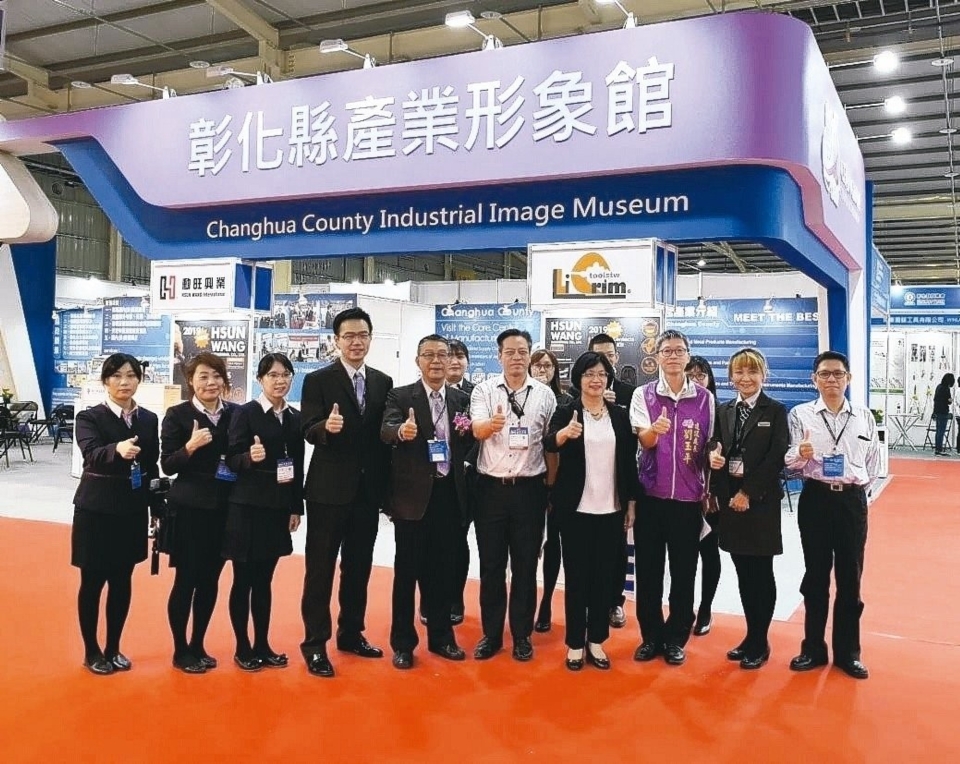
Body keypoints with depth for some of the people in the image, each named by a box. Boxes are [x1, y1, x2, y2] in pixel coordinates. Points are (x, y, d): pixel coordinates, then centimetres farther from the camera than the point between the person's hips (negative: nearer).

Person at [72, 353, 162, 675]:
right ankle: (91, 651, 23)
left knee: (122, 582, 12)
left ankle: (113, 649, 27)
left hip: (133, 511, 4)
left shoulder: (149, 419, 4)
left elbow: (152, 468, 8)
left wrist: (159, 510, 5)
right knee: (93, 582, 7)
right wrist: (117, 450, -49)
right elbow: (91, 454, -28)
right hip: (96, 510, -4)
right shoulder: (89, 417, -8)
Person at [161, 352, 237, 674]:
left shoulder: (236, 413, 4)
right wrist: (190, 446, -25)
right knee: (186, 579, 4)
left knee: (210, 579, 12)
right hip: (189, 508, -4)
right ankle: (180, 650, 19)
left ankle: (198, 646, 27)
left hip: (225, 508, 4)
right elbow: (167, 465, -8)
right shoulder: (177, 414, -6)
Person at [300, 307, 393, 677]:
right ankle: (315, 643, 13)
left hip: (368, 490, 5)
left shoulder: (383, 382, 8)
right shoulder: (317, 380, -5)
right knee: (320, 568, 3)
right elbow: (308, 431, -12)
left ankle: (351, 633, 30)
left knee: (359, 566, 15)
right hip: (329, 489, -4)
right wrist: (326, 427, -35)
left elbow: (384, 434, 9)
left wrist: (386, 485, 5)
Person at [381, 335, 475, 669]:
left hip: (450, 493, 4)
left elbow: (469, 445, 11)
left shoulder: (462, 399, 8)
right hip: (413, 493, -3)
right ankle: (402, 643, 17)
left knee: (444, 568, 12)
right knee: (407, 569, 5)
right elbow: (386, 430, -21)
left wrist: (467, 432, -11)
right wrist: (402, 431, -43)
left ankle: (441, 637, 26)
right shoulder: (400, 396, -4)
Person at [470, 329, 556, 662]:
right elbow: (477, 431, -17)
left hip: (529, 488, 0)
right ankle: (491, 634, 21)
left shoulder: (545, 394, 1)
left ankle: (522, 634, 22)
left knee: (525, 565, 9)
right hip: (491, 487, 0)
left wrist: (552, 488, 3)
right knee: (491, 564, 8)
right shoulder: (484, 390, -2)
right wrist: (492, 424, -40)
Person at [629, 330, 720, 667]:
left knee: (684, 572, 7)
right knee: (648, 569, 6)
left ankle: (676, 638, 21)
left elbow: (709, 447, 8)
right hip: (650, 494, 0)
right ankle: (651, 636, 21)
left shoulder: (705, 398, 2)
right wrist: (655, 429, -36)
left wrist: (710, 490, 7)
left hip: (689, 497, 0)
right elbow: (644, 440, -14)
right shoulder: (643, 394, -1)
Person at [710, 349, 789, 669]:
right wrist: (724, 494, -4)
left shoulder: (775, 411, -3)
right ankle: (751, 636, 22)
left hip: (761, 501, -4)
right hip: (729, 501, 4)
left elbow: (777, 458, -10)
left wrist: (748, 493, -14)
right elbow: (716, 454, 7)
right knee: (743, 573, 11)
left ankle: (760, 643, 14)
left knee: (761, 574, 3)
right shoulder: (723, 412, 10)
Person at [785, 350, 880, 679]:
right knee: (815, 576, 9)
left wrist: (857, 485, 8)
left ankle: (847, 652, 21)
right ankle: (813, 649, 21)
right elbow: (789, 461, -8)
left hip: (852, 500, 1)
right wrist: (800, 453, -28)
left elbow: (873, 461, 14)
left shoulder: (865, 416, 3)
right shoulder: (800, 414, -3)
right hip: (815, 499, -1)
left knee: (850, 578, 8)